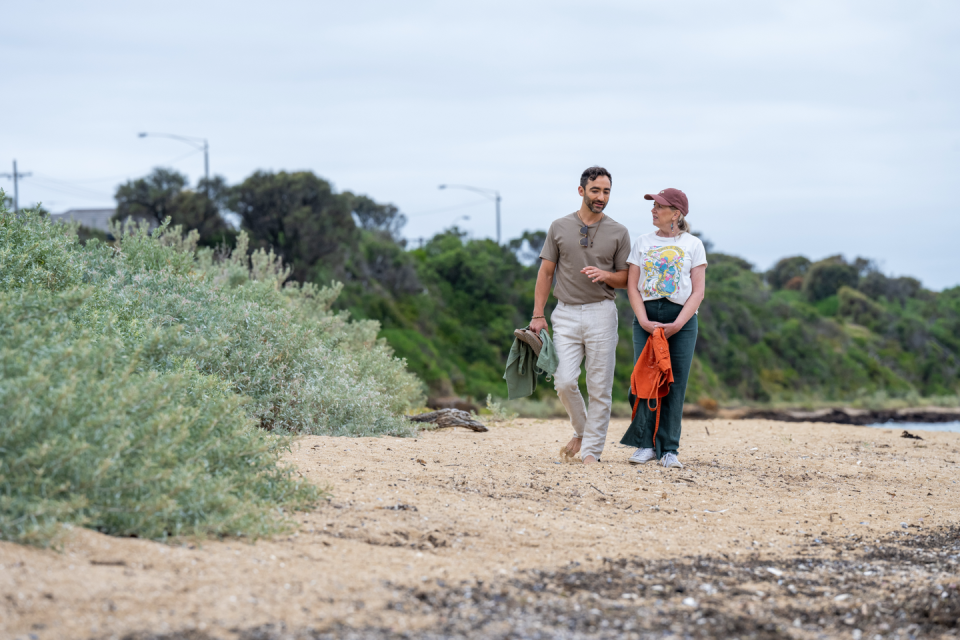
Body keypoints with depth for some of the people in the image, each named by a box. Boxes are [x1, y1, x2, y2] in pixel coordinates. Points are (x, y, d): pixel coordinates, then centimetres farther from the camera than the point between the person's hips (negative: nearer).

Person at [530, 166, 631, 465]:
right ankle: (581, 430, 17)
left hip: (602, 313, 0)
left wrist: (605, 275, -13)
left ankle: (591, 450, 5)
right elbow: (546, 272, 9)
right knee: (564, 381, -10)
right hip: (566, 313, 0)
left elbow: (626, 279, 9)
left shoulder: (619, 233, 6)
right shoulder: (559, 227, 8)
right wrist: (538, 315, 2)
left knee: (599, 386, -2)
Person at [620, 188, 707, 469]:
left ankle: (668, 450, 0)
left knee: (675, 384, -4)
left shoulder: (693, 245, 6)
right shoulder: (643, 242, 11)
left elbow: (698, 291, 0)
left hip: (681, 318, -1)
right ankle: (645, 445, 0)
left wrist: (678, 324, -12)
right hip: (646, 316, 2)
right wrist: (644, 321, -9)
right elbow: (632, 286, 6)